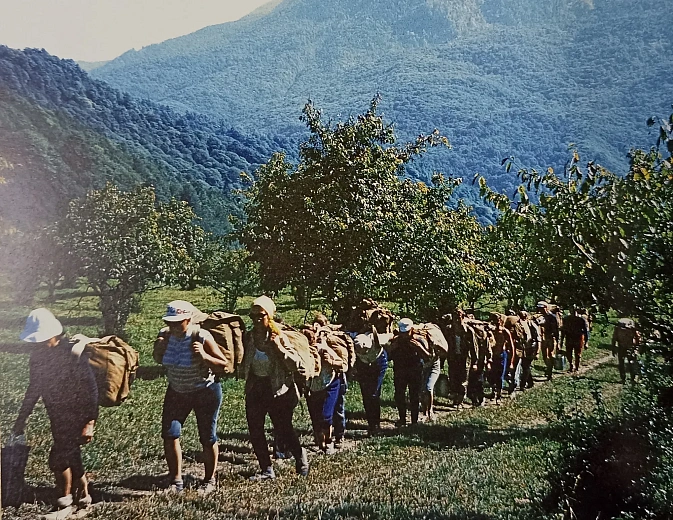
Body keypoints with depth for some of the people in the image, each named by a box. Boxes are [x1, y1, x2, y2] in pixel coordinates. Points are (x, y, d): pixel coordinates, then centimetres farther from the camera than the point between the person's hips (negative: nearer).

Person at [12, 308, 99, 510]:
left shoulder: (74, 353, -21)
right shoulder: (38, 355, -2)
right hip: (57, 416, 6)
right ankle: (81, 494, 33)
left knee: (57, 458, -7)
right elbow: (34, 389, 12)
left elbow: (91, 389, -20)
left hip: (77, 415, -6)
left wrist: (89, 423, -24)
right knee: (70, 456, 15)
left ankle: (66, 495, 14)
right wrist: (21, 420, 13)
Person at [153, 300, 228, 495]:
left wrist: (204, 356, -36)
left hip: (205, 392, -4)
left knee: (207, 438, 5)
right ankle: (176, 481, 12)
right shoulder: (164, 334, -10)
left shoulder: (201, 337, -24)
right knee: (169, 434, -3)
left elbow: (224, 363, -18)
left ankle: (209, 481, 24)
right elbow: (159, 361, 9)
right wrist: (158, 350, -14)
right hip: (176, 392, 5)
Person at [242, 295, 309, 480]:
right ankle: (267, 470, 18)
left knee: (283, 430, 2)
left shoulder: (280, 337, -10)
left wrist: (279, 348, -24)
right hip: (255, 390, 4)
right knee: (255, 431, 5)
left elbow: (297, 364, -15)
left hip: (278, 390, -4)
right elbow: (242, 364, 8)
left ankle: (300, 457, 29)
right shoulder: (247, 338, -1)